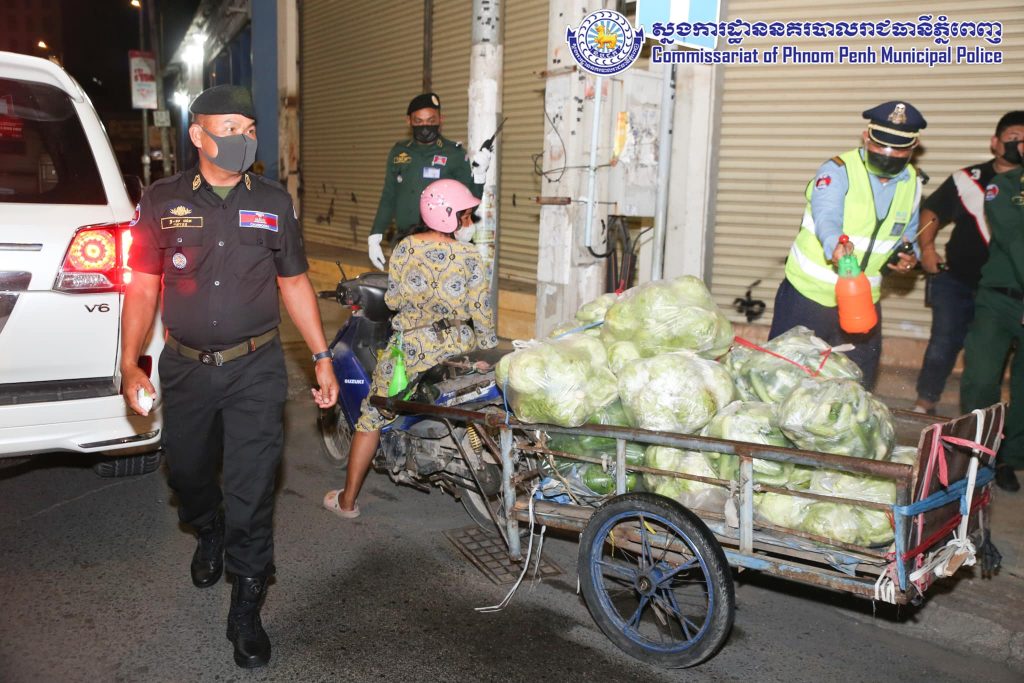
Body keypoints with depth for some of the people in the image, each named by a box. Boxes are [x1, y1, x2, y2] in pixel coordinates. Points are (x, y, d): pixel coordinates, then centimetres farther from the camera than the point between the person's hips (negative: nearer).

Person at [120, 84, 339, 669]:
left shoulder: (273, 202, 4)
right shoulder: (163, 201, 2)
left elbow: (295, 283, 8)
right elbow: (143, 287, 3)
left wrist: (322, 357, 4)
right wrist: (130, 362, -5)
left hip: (256, 369, -1)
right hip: (186, 368, 2)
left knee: (252, 491, -2)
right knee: (188, 473, 18)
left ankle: (247, 610, 13)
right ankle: (210, 534, 52)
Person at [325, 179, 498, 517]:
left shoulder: (405, 249, -5)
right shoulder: (470, 257, -6)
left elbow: (393, 300, -2)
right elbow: (482, 313, -5)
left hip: (411, 348, -1)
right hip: (458, 349, 1)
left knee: (372, 417, 12)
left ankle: (347, 500, 17)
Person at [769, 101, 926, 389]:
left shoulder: (912, 184, 6)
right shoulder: (838, 170, -14)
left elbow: (909, 232, 20)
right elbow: (826, 216, -32)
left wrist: (908, 255, -3)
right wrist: (835, 245, -54)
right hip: (810, 291, -5)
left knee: (858, 384, 13)